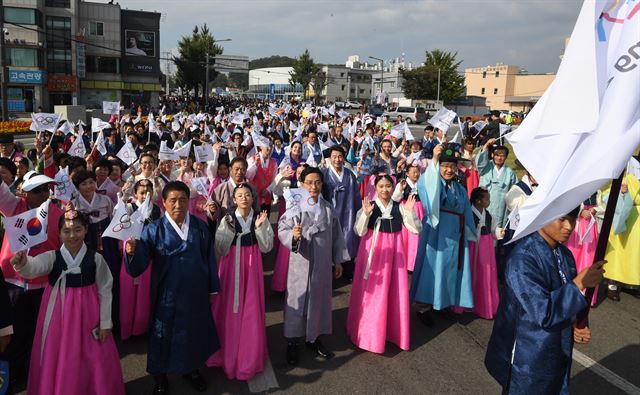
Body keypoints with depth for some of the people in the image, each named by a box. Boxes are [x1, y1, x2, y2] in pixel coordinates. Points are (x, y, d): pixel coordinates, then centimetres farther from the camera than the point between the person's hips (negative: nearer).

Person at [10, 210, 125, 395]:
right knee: (58, 361, 9)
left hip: (87, 317, 0)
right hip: (59, 317, 1)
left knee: (91, 361, 8)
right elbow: (34, 267, -28)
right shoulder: (52, 257, -6)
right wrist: (23, 264, -52)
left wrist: (105, 323, -1)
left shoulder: (95, 258, -7)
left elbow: (105, 291, -2)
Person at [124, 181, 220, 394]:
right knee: (164, 333, 12)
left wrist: (212, 288, 6)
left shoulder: (200, 227, -5)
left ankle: (191, 368, 43)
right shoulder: (154, 230, -11)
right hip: (167, 295, -2)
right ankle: (160, 376, 35)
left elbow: (209, 259, 2)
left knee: (194, 331, 19)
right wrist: (132, 252, -41)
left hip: (195, 293, 2)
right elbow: (139, 266, -19)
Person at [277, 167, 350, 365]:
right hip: (300, 263, -4)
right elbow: (282, 230, -18)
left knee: (320, 299, 14)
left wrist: (338, 260, 11)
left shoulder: (328, 208, 4)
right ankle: (292, 342, 19)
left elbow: (336, 235, 10)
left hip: (322, 264, 4)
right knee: (297, 300, 4)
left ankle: (314, 338, 32)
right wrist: (293, 235, -39)